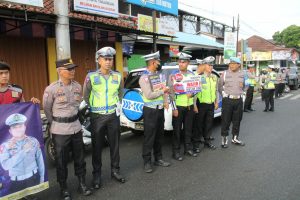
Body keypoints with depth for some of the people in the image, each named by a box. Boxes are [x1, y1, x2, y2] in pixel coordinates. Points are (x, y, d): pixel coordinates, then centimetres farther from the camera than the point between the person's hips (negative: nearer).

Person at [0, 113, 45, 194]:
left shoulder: (33, 141, -4)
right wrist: (23, 151, -27)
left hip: (33, 178, 1)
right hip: (16, 183, 0)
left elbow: (40, 160, 3)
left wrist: (42, 177, 6)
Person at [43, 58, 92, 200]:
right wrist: (56, 124, 8)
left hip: (76, 127, 4)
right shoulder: (51, 89, -13)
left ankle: (82, 184, 31)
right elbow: (47, 110, 0)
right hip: (60, 130, -4)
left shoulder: (77, 86, 1)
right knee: (61, 160, 9)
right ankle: (64, 188, 27)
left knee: (79, 157, 14)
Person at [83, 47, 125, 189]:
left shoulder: (118, 76, 3)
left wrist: (117, 105, 10)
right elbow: (85, 97, 0)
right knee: (97, 146, 7)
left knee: (114, 144, 12)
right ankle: (96, 174, 23)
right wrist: (91, 110, 0)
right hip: (97, 116, -3)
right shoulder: (91, 76, -7)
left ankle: (115, 170, 28)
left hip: (113, 115, 3)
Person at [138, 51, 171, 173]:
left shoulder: (160, 75, 8)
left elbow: (164, 89, 9)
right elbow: (149, 95, -20)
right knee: (149, 137, 0)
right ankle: (147, 162, 13)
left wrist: (166, 102, -7)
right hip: (150, 110, -7)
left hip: (160, 109, 7)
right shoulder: (144, 78, -13)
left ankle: (158, 159, 28)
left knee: (159, 135, 15)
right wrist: (162, 91, -9)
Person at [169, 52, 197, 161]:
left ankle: (188, 148, 29)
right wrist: (174, 108, -14)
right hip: (179, 106, -4)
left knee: (188, 129, 14)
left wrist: (192, 93, -8)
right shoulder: (173, 75, -6)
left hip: (190, 106, 5)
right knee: (177, 130, 2)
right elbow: (171, 92, -9)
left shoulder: (192, 74, 7)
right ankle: (176, 151, 14)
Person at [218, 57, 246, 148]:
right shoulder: (225, 73, -2)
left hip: (239, 100, 4)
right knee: (226, 120, 0)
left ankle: (235, 138, 26)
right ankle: (224, 139, 11)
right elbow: (220, 86, 2)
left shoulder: (242, 74, 9)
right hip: (228, 100, -4)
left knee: (237, 120, 12)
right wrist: (224, 94, -1)